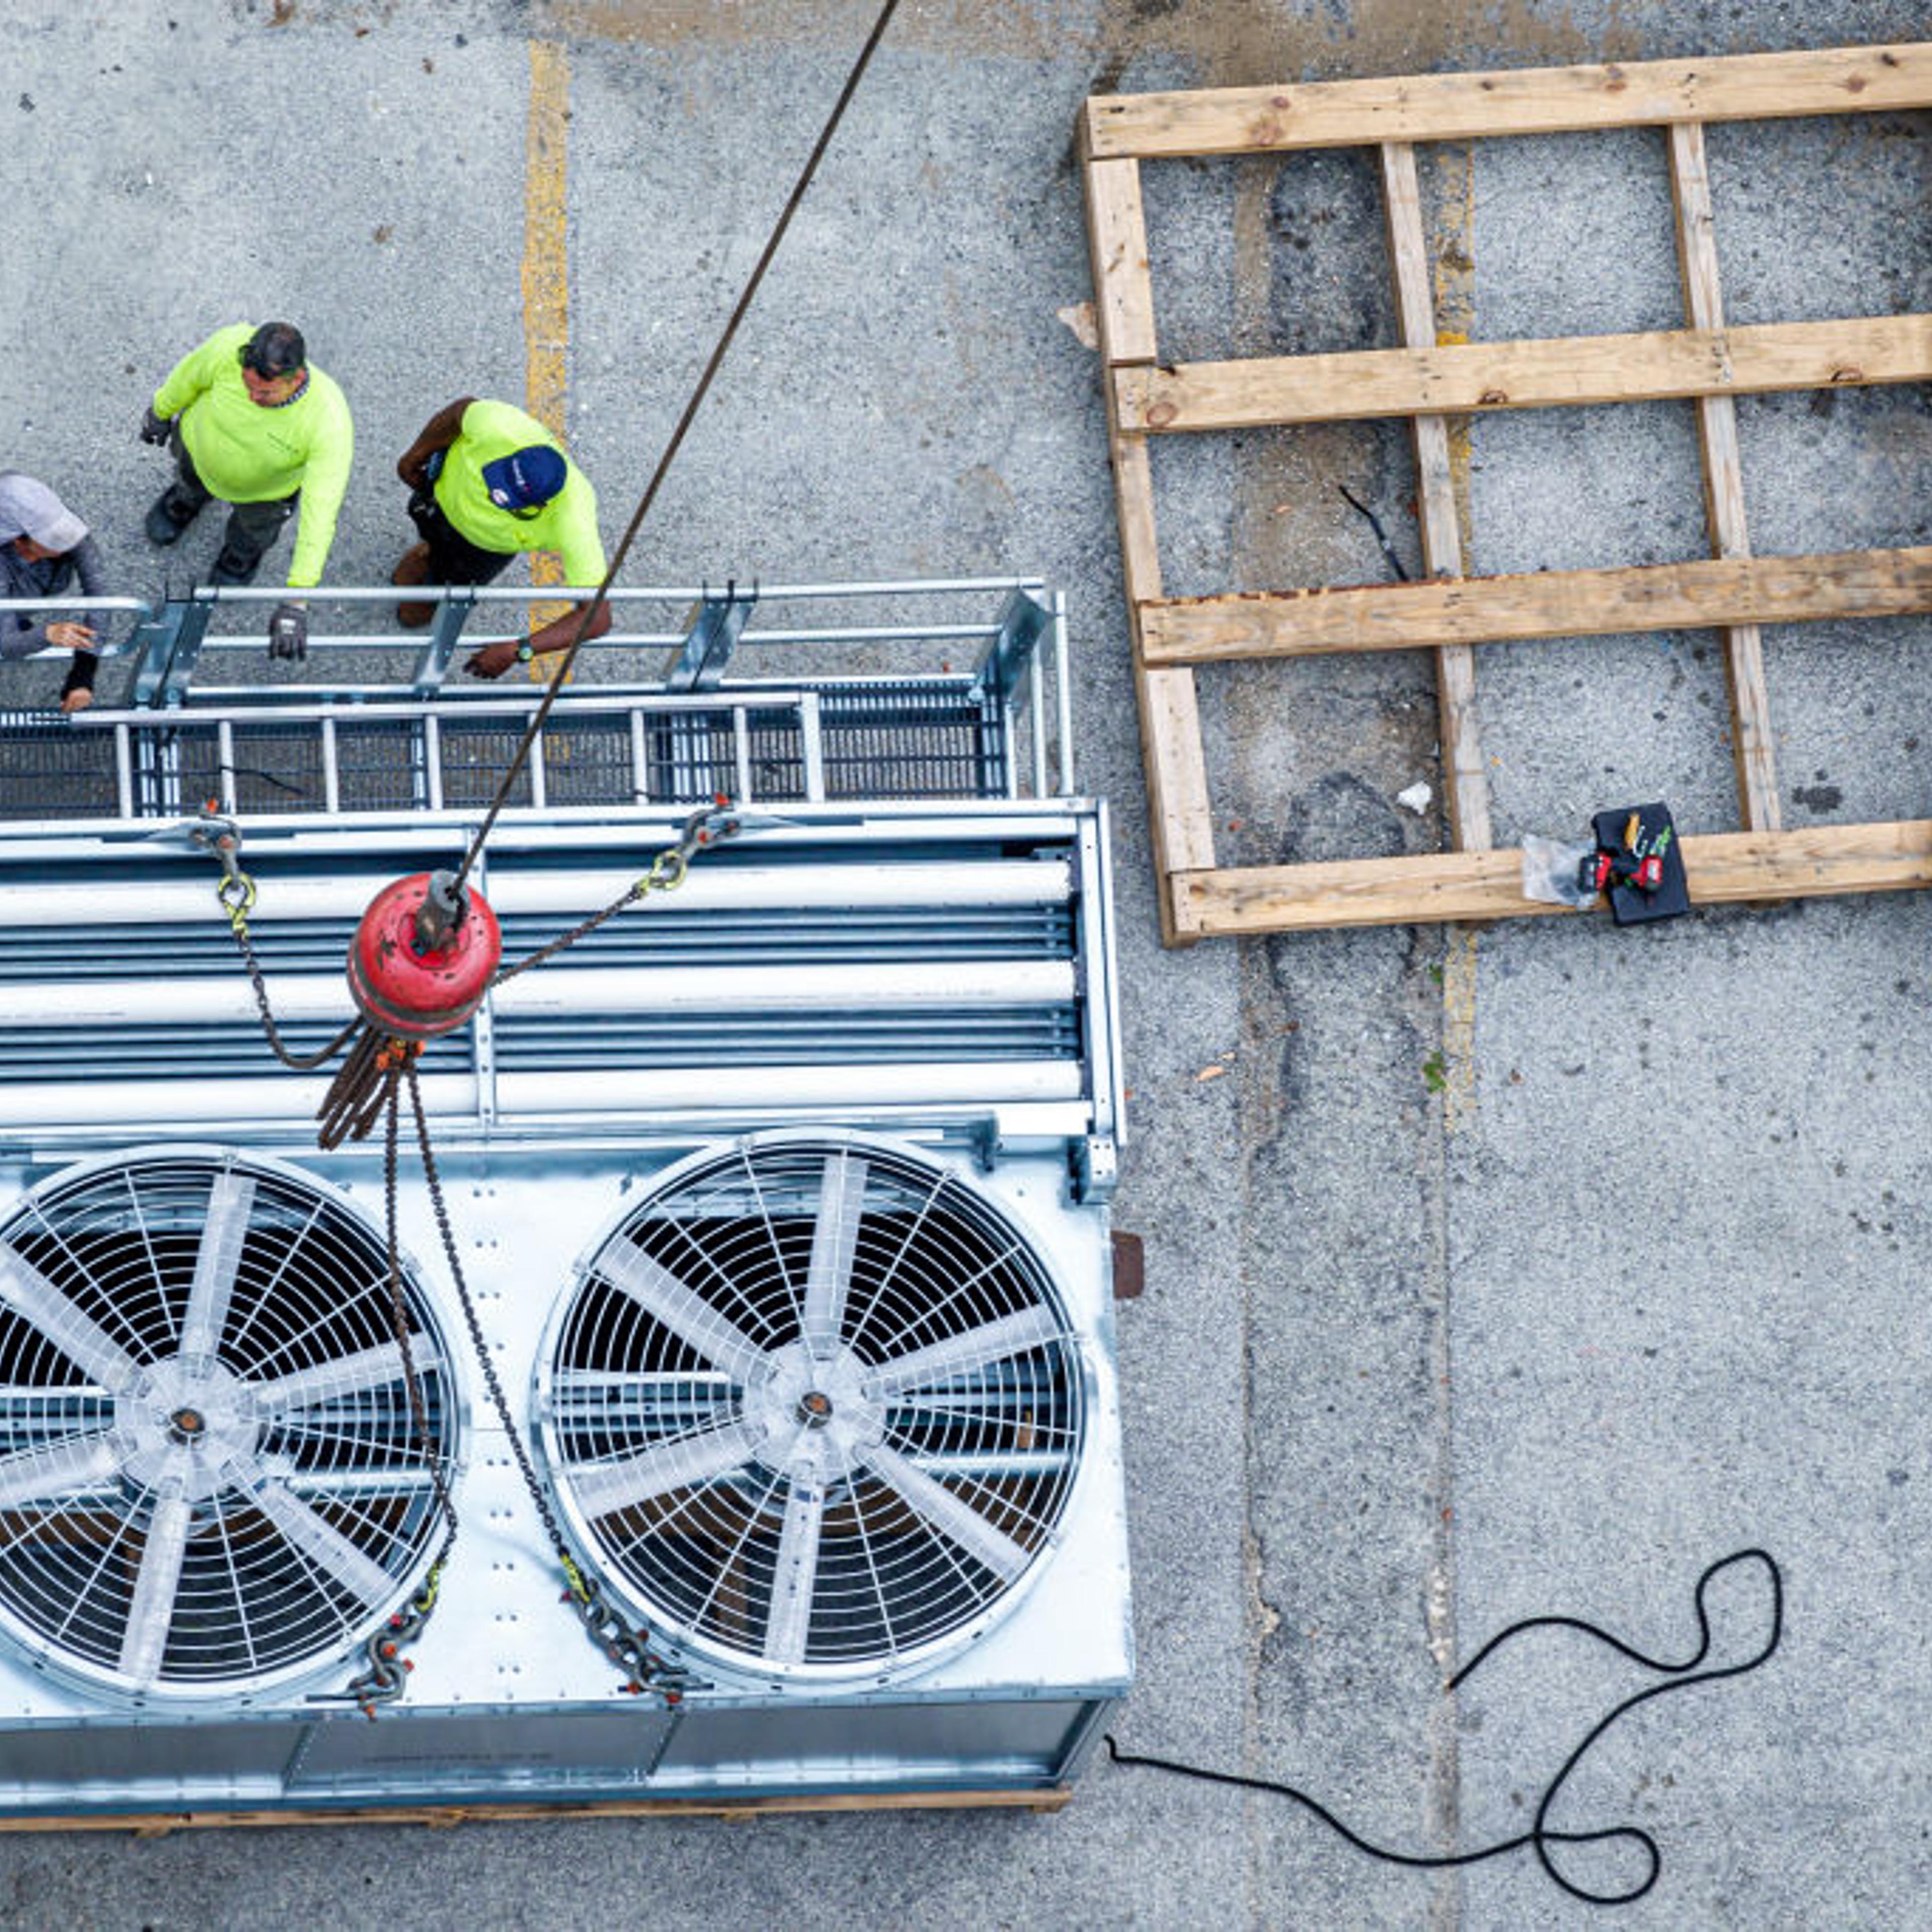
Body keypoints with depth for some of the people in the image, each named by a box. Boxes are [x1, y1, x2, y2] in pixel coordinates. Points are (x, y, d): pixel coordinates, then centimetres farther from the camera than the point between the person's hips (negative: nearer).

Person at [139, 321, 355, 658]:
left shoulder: (328, 421, -48)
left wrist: (296, 600, -50)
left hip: (265, 489, -1)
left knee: (254, 531, 31)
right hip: (201, 445, 1)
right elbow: (191, 376, -18)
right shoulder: (231, 347, -43)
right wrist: (160, 412, 3)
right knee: (190, 481, 35)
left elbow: (320, 516, -47)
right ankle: (187, 499, 71)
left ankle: (242, 555, 66)